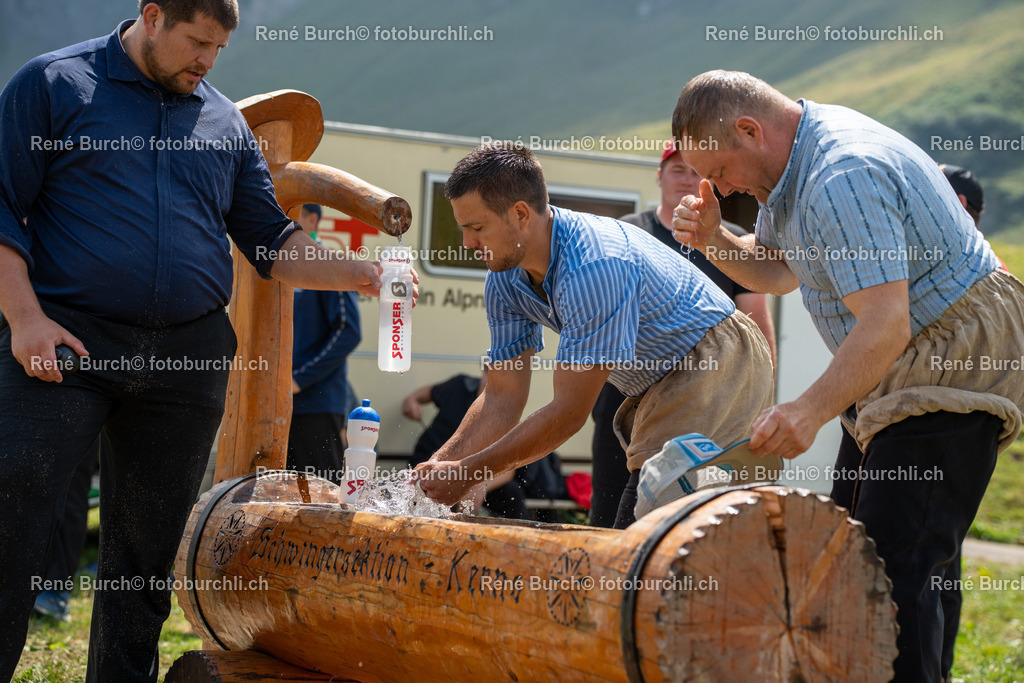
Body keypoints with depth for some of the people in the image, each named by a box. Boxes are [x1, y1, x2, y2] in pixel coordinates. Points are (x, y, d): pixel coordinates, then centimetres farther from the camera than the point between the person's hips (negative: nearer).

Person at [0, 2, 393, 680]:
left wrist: (356, 275, 3)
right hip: (65, 344, -4)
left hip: (188, 361, 4)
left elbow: (271, 241, 18)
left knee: (147, 553, 8)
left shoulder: (226, 121, 17)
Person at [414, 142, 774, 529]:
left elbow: (570, 412, -30)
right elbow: (503, 398, 0)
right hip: (659, 388, 9)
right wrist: (438, 467, -14)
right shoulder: (505, 282, -5)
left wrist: (467, 472, -24)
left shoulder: (594, 267, -33)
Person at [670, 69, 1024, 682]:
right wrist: (713, 238, 2)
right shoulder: (802, 159, 8)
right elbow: (779, 270, 21)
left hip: (953, 366, -11)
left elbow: (886, 323, -32)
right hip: (898, 375, 11)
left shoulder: (843, 176, -25)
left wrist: (812, 410, -41)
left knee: (897, 566, -16)